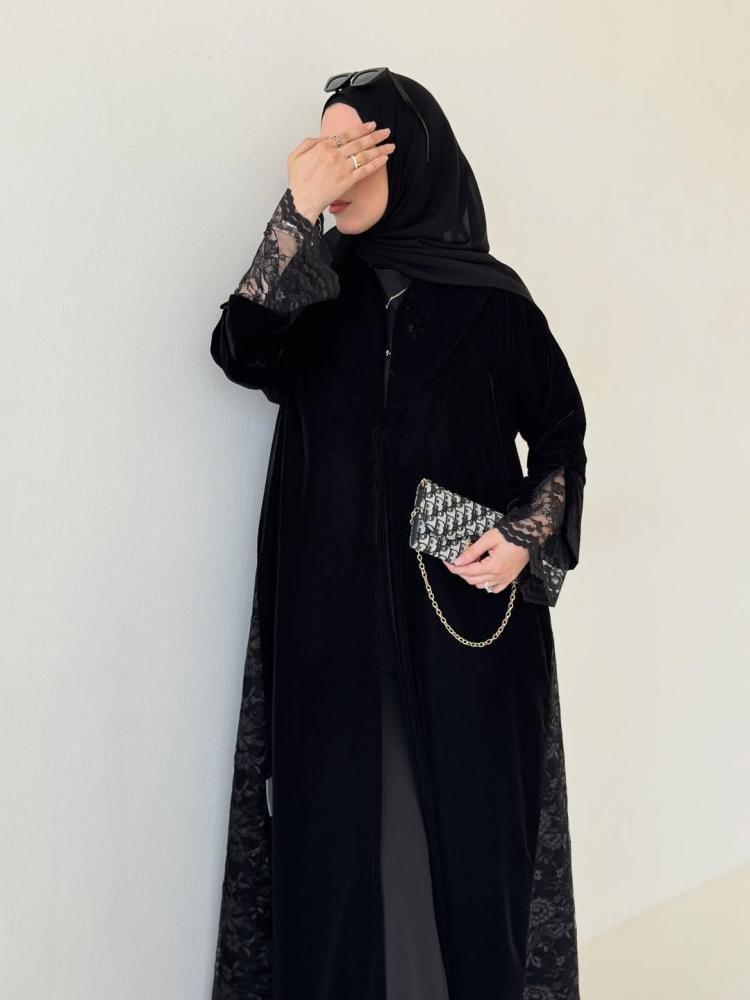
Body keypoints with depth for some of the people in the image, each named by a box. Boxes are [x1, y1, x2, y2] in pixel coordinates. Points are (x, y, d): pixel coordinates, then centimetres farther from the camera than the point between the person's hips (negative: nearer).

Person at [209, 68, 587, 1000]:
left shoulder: (491, 296, 1)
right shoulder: (314, 287, 6)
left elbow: (562, 432, 7)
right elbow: (242, 353, -13)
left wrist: (529, 536, -9)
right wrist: (296, 215, -18)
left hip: (466, 608, -1)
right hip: (333, 615, 2)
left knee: (469, 819, 4)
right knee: (338, 825, 4)